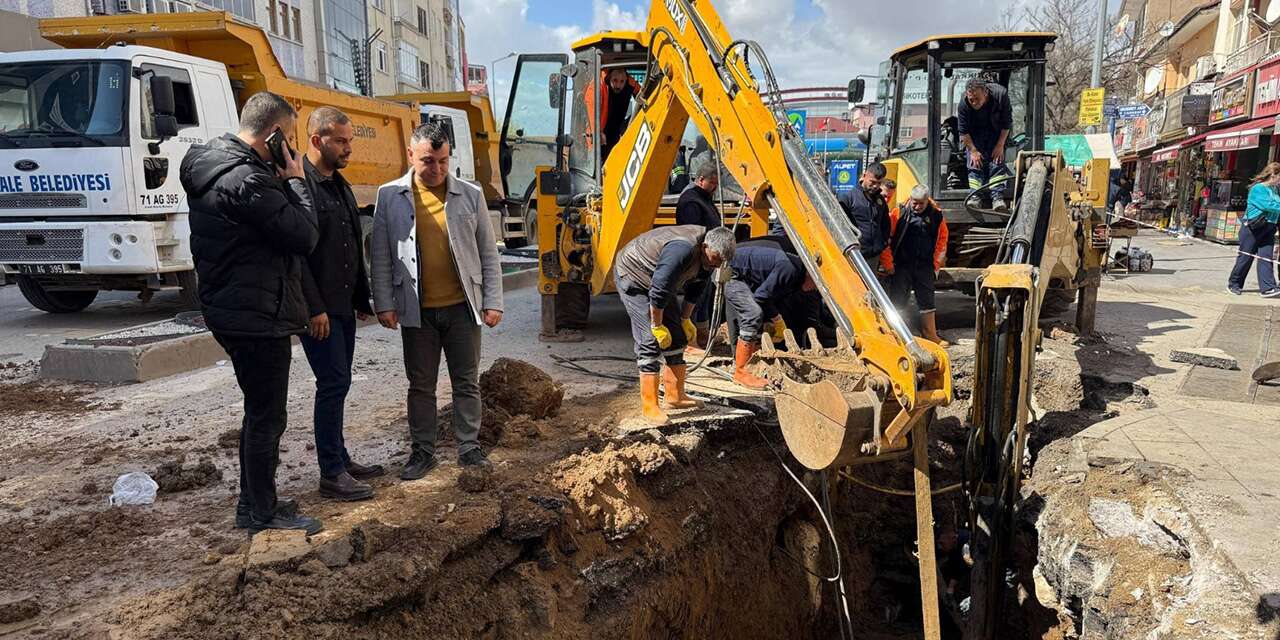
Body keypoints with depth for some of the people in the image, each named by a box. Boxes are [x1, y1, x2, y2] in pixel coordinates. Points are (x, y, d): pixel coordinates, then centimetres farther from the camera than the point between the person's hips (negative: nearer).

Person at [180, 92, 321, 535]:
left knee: (261, 411, 20)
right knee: (267, 415, 2)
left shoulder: (213, 165, 10)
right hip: (257, 316, -11)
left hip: (233, 311, 11)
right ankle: (261, 513, 16)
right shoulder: (246, 181, -23)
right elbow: (305, 237, -19)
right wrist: (295, 180, -11)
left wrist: (282, 181, 3)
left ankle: (254, 504, 33)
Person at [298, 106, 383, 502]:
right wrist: (314, 307, -21)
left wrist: (361, 298, 19)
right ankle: (331, 475, 1)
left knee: (337, 383, 14)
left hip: (343, 304, 9)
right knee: (334, 383, -7)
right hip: (318, 308, -9)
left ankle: (340, 458, 24)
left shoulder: (340, 185, 15)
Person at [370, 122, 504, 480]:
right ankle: (422, 451, 22)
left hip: (462, 307, 0)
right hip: (417, 310, 0)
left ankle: (469, 448, 21)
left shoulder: (470, 195, 2)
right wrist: (384, 303, -4)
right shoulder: (391, 196, 1)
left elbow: (488, 253, 4)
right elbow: (381, 256, 2)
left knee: (466, 382, 8)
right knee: (421, 385, 10)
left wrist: (493, 301, 0)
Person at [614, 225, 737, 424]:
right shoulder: (682, 250, -37)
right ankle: (650, 407, -13)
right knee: (651, 340, -16)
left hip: (657, 281, 10)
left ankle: (675, 396, 18)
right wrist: (657, 326, -24)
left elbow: (695, 288, 8)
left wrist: (685, 320, 9)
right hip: (632, 276, -9)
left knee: (677, 335, 8)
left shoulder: (706, 254, -7)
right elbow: (658, 292, -34)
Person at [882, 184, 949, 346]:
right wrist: (888, 263, -7)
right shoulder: (898, 213, -7)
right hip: (901, 266, -2)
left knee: (927, 301, 11)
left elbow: (942, 241, 10)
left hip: (925, 267, 2)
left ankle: (931, 335, 22)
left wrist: (936, 265, 5)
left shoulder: (936, 215, 1)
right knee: (898, 302, 3)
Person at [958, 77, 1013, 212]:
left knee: (997, 161, -14)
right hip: (974, 134, 0)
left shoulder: (1000, 95, -27)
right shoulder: (963, 104, -26)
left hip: (997, 132, 0)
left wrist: (1000, 145, -17)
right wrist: (973, 150, -19)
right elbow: (963, 131, -15)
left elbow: (1007, 123, -14)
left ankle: (997, 197, -22)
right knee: (975, 162, -16)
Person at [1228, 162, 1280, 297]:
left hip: (1268, 229, 7)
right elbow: (1268, 205, -23)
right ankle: (1234, 284, 14)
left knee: (1266, 258, -1)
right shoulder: (1258, 189, -11)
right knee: (1245, 257, 1)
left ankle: (1267, 288, -5)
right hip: (1252, 228, -7)